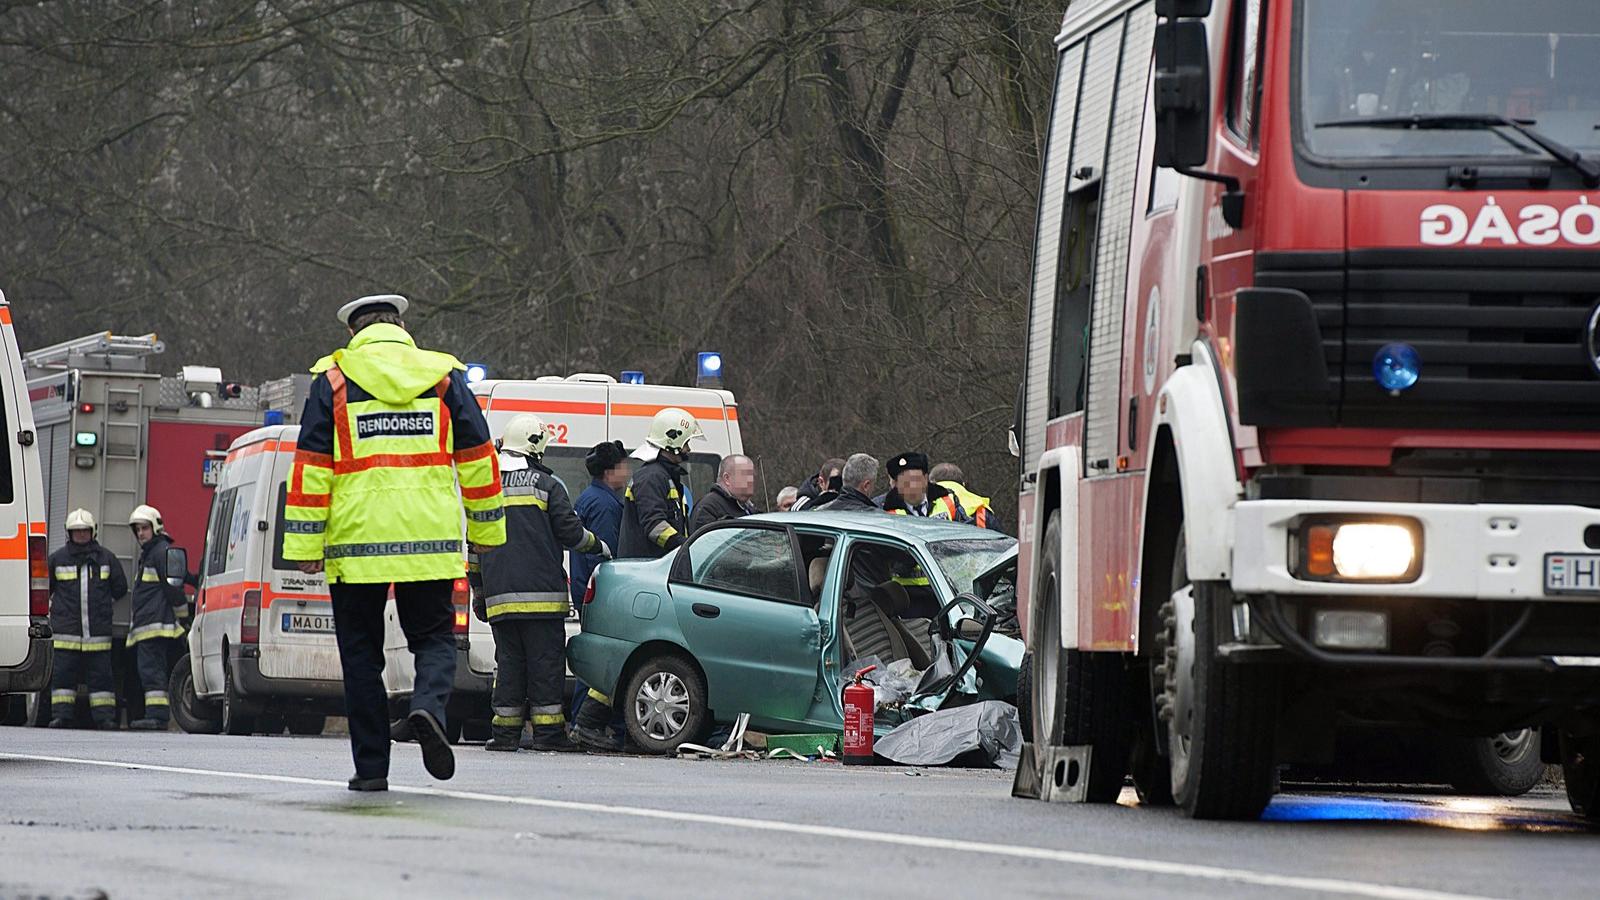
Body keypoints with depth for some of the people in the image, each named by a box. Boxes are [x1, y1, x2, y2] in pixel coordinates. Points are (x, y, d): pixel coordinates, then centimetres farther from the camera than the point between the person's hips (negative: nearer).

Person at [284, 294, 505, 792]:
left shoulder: (332, 381, 3)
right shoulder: (444, 377, 8)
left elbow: (312, 466, -1)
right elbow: (477, 457, 11)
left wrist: (306, 545, 0)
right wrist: (487, 531, 21)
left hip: (355, 541, -1)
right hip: (429, 542, 1)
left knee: (362, 653, 9)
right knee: (434, 638, 12)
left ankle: (371, 766, 7)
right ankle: (429, 705, -19)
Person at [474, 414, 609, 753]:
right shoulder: (547, 485, -2)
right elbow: (569, 531, -4)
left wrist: (479, 592, 21)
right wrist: (598, 546, 16)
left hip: (499, 594, 4)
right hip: (541, 592, -4)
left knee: (509, 661, 8)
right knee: (545, 660, -1)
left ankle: (504, 731, 4)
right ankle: (548, 731, -3)